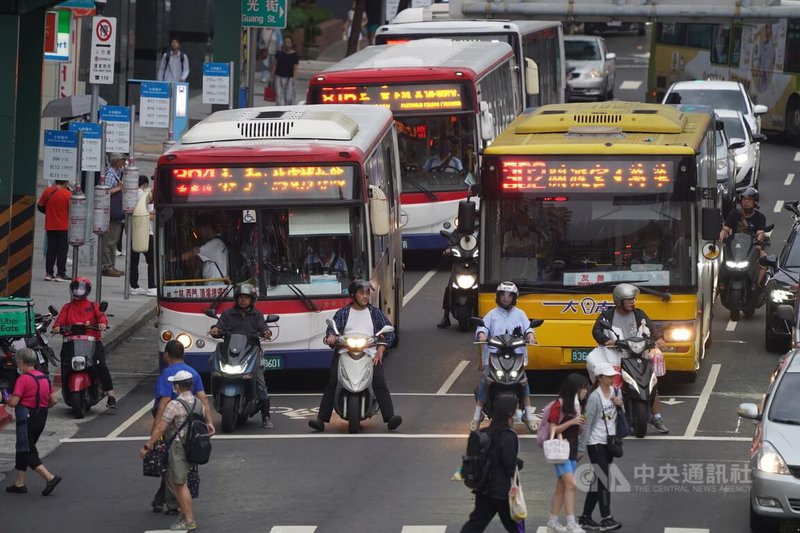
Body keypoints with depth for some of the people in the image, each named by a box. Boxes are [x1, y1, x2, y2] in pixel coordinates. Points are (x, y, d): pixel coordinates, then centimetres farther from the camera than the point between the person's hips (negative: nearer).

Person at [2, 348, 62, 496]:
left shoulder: (23, 379, -15)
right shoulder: (44, 377, 8)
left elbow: (13, 402, -20)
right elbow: (53, 401, 10)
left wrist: (5, 400, 1)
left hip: (27, 418, -8)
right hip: (41, 418, 8)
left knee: (26, 452, -4)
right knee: (22, 450, 18)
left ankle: (50, 477, -15)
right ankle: (19, 484, 22)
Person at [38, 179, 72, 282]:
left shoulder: (47, 191, -2)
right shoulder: (67, 194, -14)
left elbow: (40, 206, 5)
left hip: (50, 226, 4)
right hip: (63, 226, -4)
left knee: (51, 249, 11)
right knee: (62, 250, 3)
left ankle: (49, 273, 10)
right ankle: (60, 274, 1)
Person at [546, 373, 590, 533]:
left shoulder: (578, 406, 12)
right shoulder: (559, 405, -11)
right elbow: (552, 430, -13)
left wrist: (581, 425, -2)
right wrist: (571, 422, -21)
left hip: (573, 450, 8)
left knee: (561, 487, 11)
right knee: (571, 484, -17)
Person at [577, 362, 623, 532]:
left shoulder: (616, 392, 7)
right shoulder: (595, 397, -14)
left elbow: (621, 417, 17)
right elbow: (587, 424, -12)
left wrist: (620, 405, -5)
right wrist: (581, 448, -11)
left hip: (609, 442, 7)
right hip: (596, 443, -7)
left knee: (598, 481, 10)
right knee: (603, 480, -11)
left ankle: (585, 518, 17)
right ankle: (606, 519, -12)